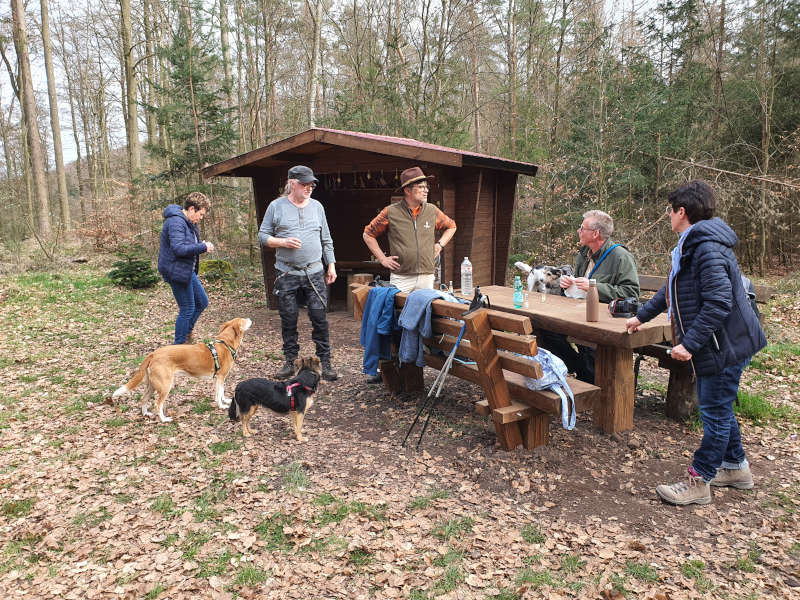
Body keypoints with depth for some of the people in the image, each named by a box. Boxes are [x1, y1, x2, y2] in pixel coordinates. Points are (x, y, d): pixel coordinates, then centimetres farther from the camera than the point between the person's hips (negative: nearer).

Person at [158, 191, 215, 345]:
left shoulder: (188, 222, 12)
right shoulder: (176, 222, -21)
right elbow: (178, 248, -31)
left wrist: (202, 246, 2)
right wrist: (203, 247, -25)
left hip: (187, 270, 10)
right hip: (176, 271, -10)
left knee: (202, 302, 17)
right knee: (187, 309, -2)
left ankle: (186, 333, 31)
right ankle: (180, 346, 12)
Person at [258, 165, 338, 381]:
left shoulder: (317, 206, 12)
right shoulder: (276, 206, 4)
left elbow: (326, 240, 16)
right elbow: (263, 236, 5)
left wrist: (331, 265, 9)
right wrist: (283, 242, -12)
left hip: (315, 273, 1)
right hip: (286, 274, -1)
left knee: (320, 318, -2)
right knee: (288, 320, 5)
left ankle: (325, 363, 6)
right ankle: (290, 362, 18)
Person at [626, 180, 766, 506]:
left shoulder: (708, 248, -22)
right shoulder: (692, 245, 12)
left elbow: (718, 303, -30)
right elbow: (672, 290, 24)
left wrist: (690, 343, -28)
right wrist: (641, 316, 30)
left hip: (725, 344, -10)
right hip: (716, 344, 10)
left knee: (715, 412, 0)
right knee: (717, 408, 20)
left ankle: (698, 482, 10)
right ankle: (735, 467, 36)